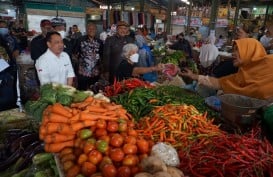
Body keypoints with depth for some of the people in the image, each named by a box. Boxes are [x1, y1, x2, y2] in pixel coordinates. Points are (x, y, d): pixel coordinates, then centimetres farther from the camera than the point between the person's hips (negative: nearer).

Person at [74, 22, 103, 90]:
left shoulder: (99, 42, 8)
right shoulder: (80, 40, -2)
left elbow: (101, 56, 14)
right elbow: (76, 54, 2)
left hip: (95, 73, 3)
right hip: (83, 73, -3)